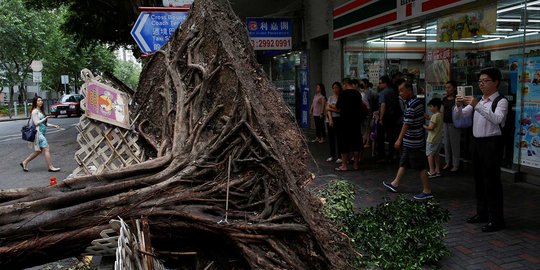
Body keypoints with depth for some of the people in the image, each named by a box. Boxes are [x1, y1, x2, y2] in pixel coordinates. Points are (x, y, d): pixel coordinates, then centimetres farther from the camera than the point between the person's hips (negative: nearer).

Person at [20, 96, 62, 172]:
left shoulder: (40, 111, 18)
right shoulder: (35, 111, -9)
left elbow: (44, 123, 20)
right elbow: (36, 123, -16)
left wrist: (53, 126, 13)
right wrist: (45, 119, -12)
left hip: (42, 133, 10)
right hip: (38, 133, -10)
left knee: (38, 151, 14)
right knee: (46, 149, -9)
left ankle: (24, 162, 23)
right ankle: (50, 167, -5)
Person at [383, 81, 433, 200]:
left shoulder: (412, 104, -21)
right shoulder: (418, 101, 9)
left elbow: (406, 124, -21)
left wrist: (399, 140, -16)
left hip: (413, 142, -10)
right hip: (410, 141, 10)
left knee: (420, 166, -1)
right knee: (403, 163, 18)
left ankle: (427, 191, 8)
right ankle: (395, 184, 29)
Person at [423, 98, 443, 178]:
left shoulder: (435, 116, -19)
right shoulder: (441, 115, 8)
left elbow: (431, 127, -22)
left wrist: (425, 126, -6)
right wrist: (429, 118, 6)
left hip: (432, 139, -9)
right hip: (438, 138, 9)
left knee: (429, 154, -1)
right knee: (436, 154, 17)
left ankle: (432, 172, -1)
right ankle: (437, 170, 22)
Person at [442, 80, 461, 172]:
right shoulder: (445, 99, 11)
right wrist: (442, 119, 12)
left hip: (454, 124, -7)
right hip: (446, 123, 7)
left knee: (455, 144, -1)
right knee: (446, 144, 13)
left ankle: (456, 164, 7)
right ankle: (448, 162, 24)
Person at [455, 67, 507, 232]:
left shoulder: (501, 101, -7)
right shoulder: (477, 101, 14)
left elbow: (497, 119, -25)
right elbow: (462, 115, 7)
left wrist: (477, 105, -33)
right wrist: (459, 106, -14)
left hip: (492, 143, -7)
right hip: (476, 142, 7)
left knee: (492, 181, -5)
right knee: (479, 179, 14)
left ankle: (496, 219, 4)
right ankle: (482, 213, 26)